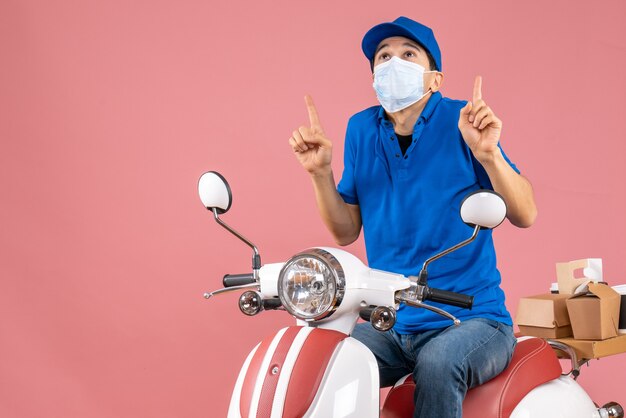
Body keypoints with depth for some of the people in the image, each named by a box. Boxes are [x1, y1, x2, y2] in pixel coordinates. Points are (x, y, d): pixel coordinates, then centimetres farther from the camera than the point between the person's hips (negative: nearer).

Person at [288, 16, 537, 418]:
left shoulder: (461, 121, -6)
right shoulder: (362, 129, 7)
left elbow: (525, 215, -9)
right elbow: (346, 231, 9)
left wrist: (488, 153, -25)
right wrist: (321, 172, -6)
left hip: (471, 318, -4)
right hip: (390, 324, 4)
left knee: (437, 365, -35)